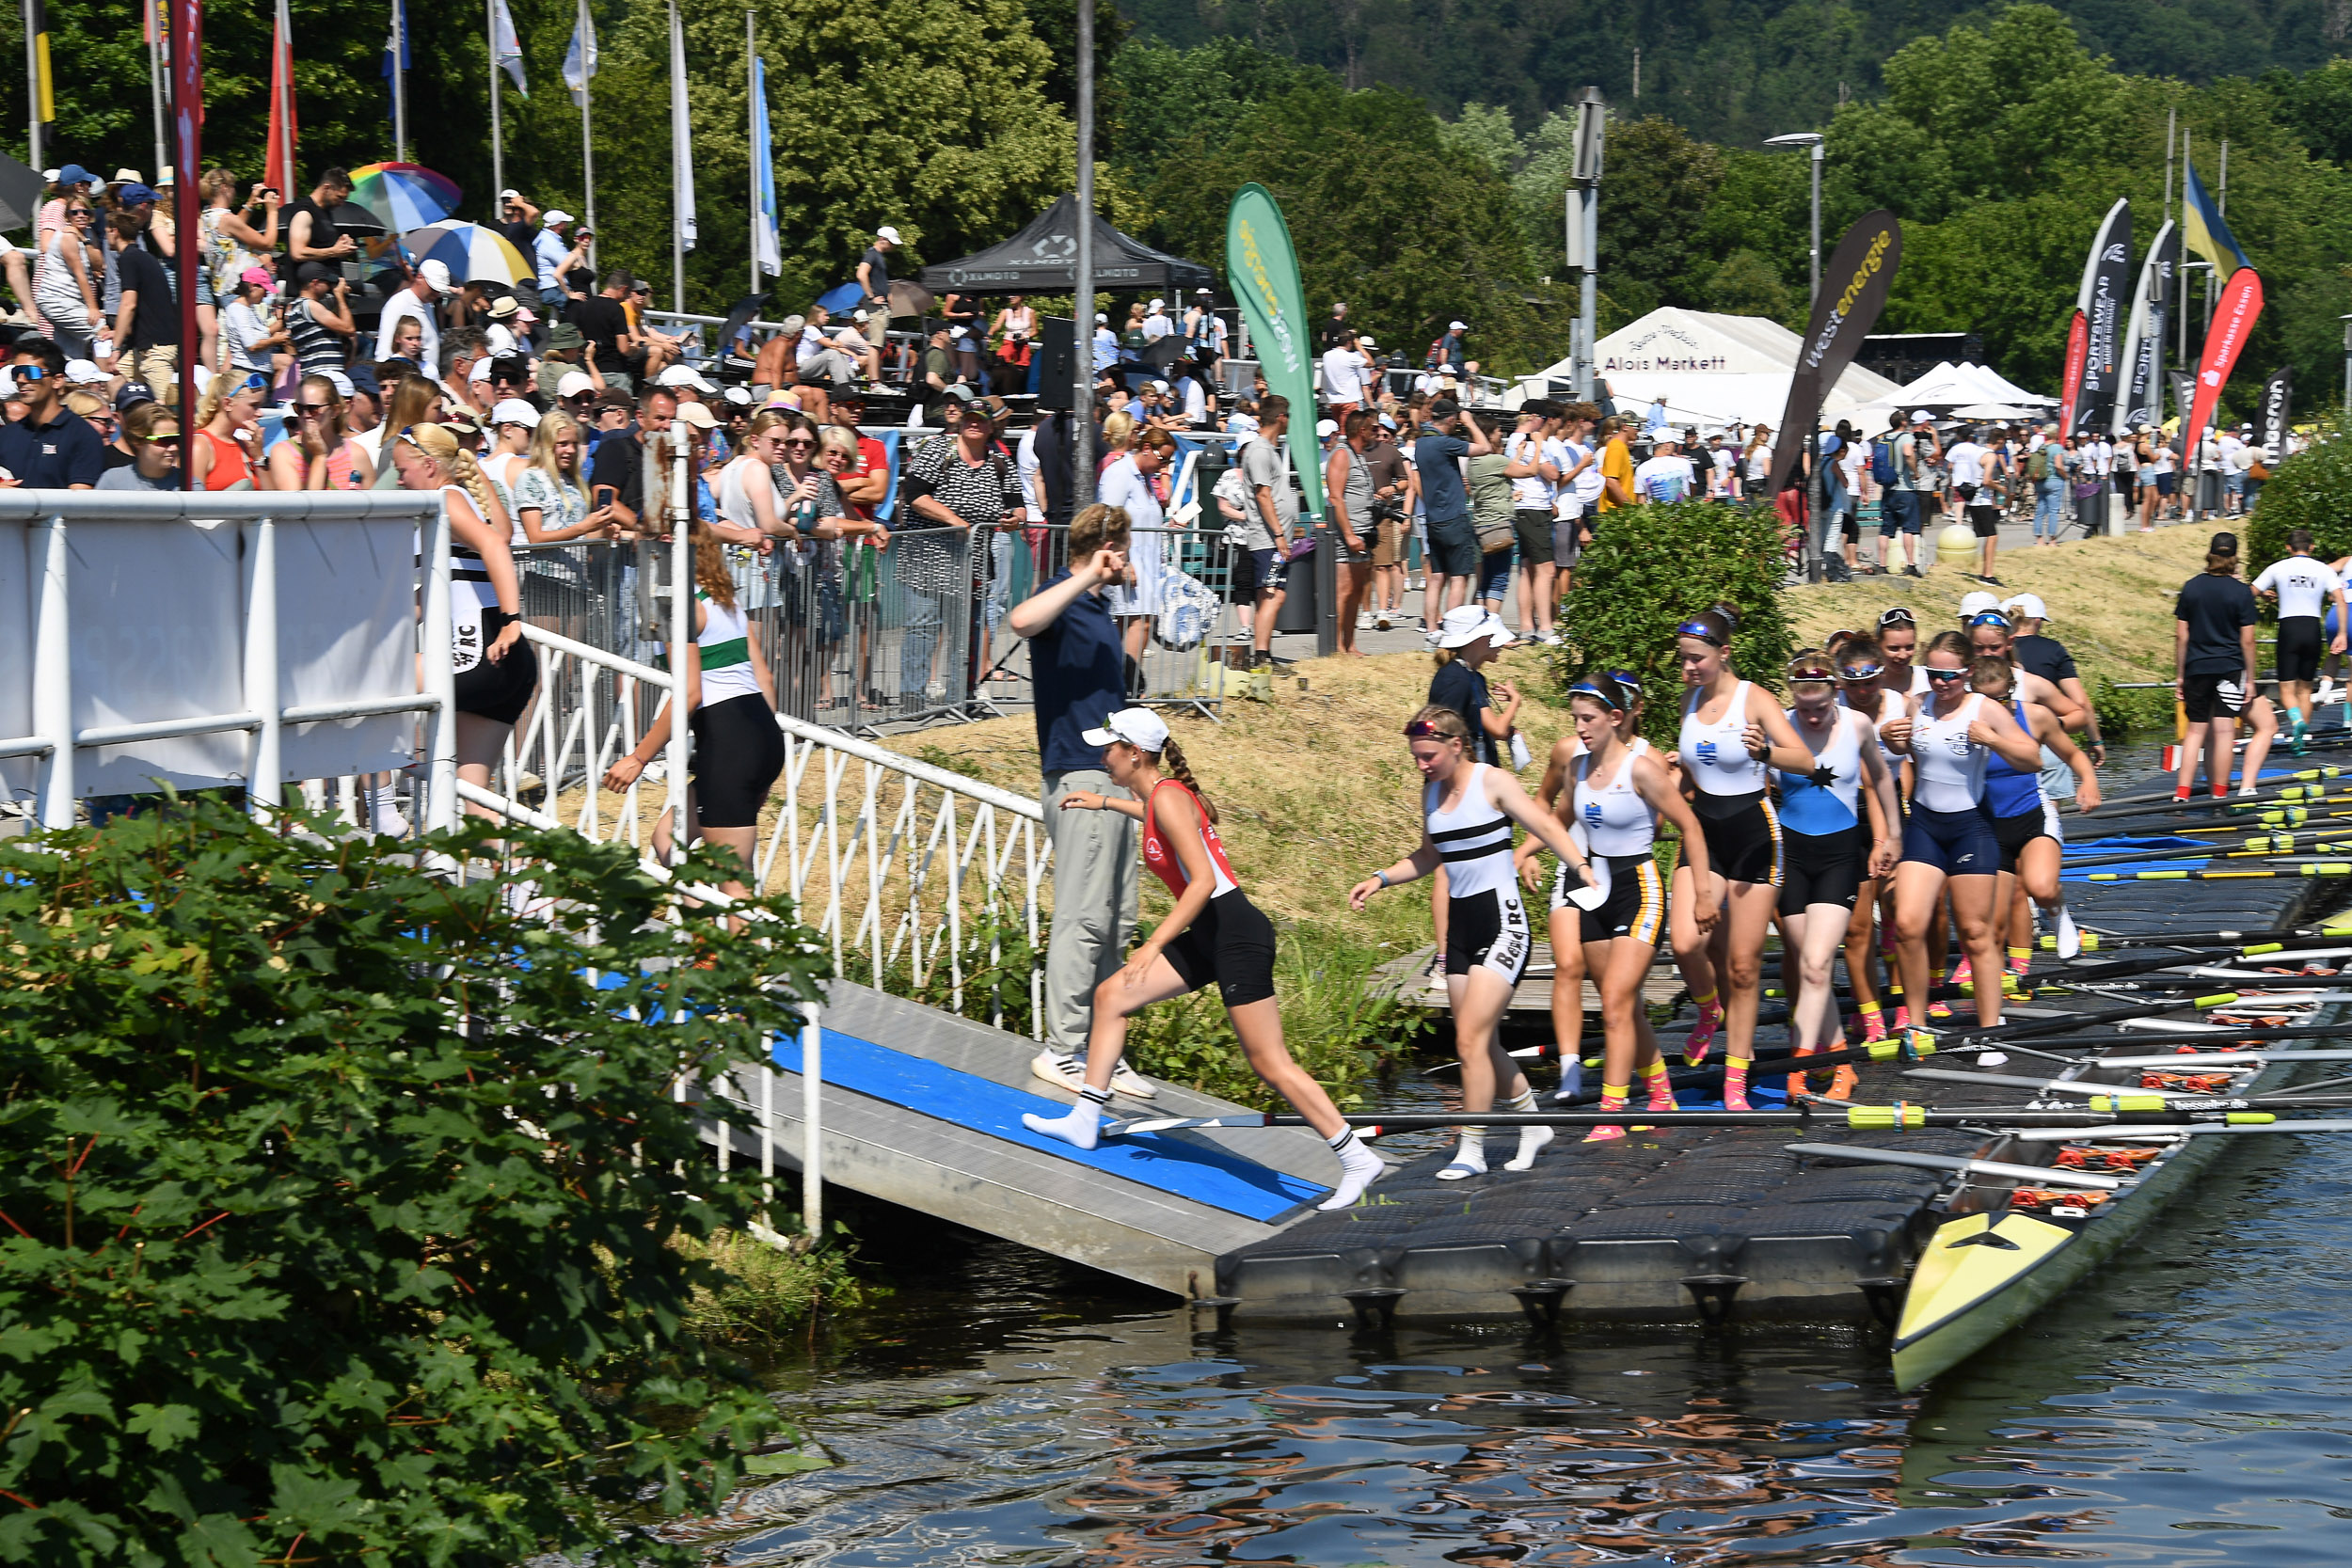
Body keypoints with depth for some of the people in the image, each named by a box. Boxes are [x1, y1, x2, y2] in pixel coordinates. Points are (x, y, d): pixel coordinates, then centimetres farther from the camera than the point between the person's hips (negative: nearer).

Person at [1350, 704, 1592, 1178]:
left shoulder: (1491, 782, -8)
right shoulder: (1431, 792, 10)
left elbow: (1546, 826, -11)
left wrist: (1581, 868, -26)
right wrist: (1379, 879, 14)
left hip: (1501, 921, -7)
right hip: (1460, 923, 7)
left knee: (1471, 1037, -13)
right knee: (1482, 1044, 9)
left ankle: (1472, 1150, -6)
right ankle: (1532, 1123, 27)